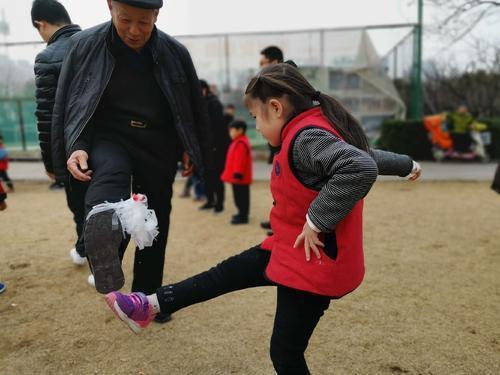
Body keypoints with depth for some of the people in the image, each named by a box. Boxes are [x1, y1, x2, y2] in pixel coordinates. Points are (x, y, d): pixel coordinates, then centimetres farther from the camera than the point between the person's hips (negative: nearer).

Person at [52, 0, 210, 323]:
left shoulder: (175, 52, -4)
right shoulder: (85, 45, -7)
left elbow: (195, 107, 6)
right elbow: (66, 104, -2)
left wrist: (191, 150, 7)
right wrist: (75, 147, -14)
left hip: (158, 145, 2)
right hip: (109, 138, -1)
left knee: (155, 225, 8)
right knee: (108, 176, -38)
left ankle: (147, 296, 28)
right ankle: (108, 279, -51)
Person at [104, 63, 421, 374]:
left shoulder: (306, 138, -24)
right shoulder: (314, 129, 6)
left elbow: (362, 168, -38)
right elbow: (366, 154, 19)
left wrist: (317, 219, -30)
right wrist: (406, 165, 34)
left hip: (314, 262, -10)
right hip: (291, 251, 10)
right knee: (229, 272, 13)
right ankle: (151, 305, 24)